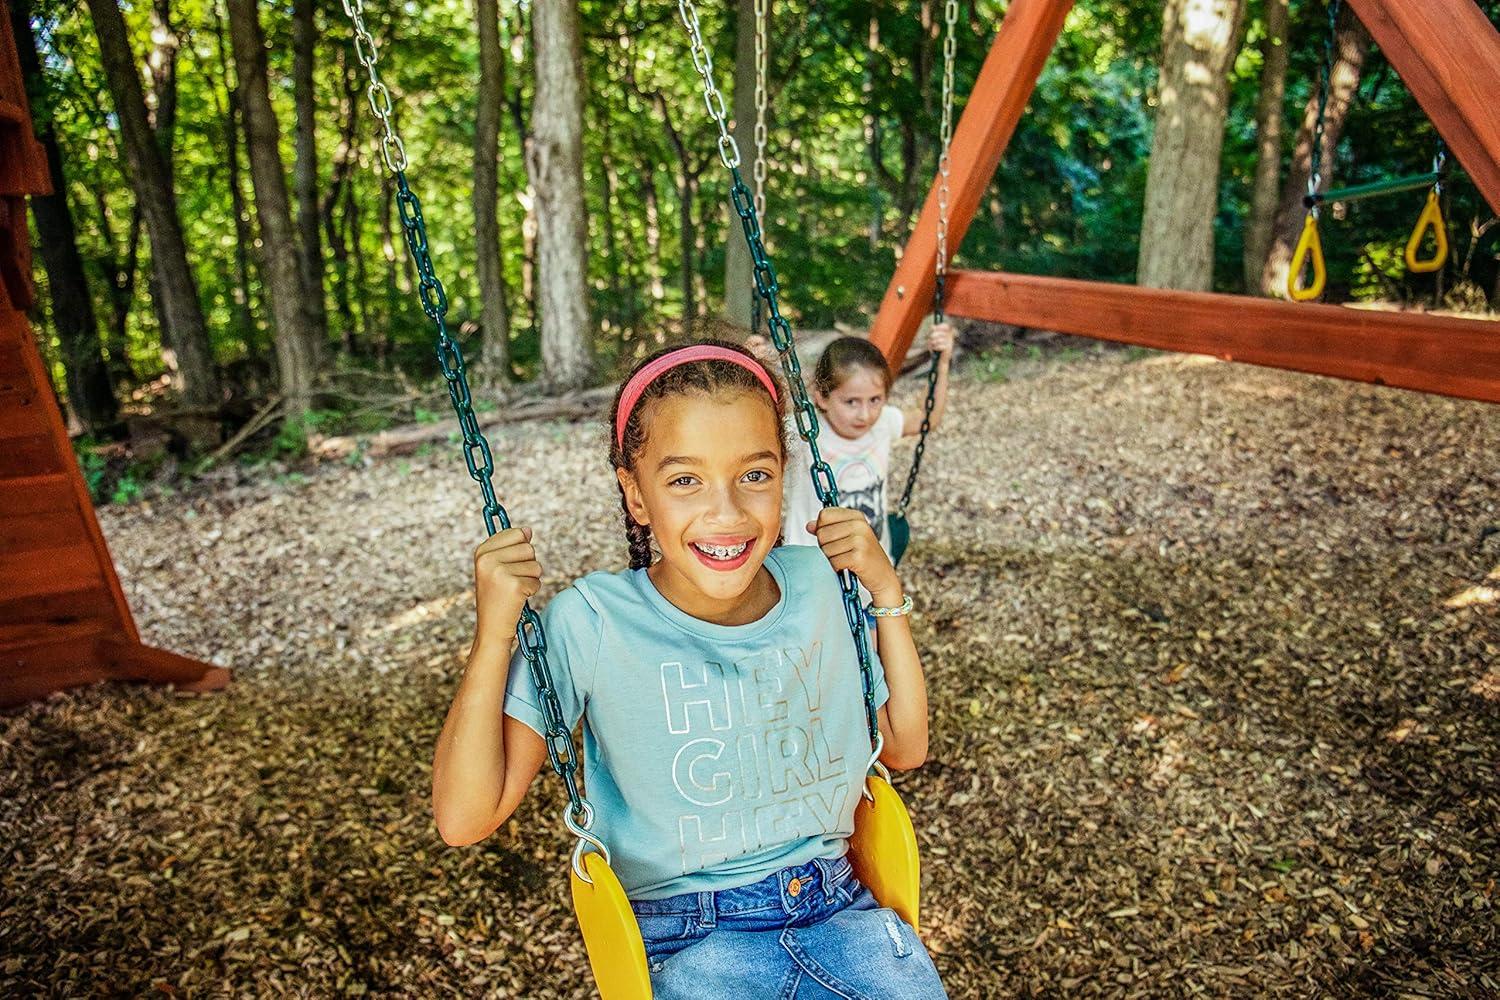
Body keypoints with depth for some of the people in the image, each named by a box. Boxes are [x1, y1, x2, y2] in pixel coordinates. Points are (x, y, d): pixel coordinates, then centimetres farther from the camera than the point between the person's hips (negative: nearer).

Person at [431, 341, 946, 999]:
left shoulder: (817, 583, -4)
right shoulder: (591, 624, -15)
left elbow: (905, 747, 7)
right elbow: (466, 817, -14)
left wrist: (886, 592, -2)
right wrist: (494, 632, -24)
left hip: (837, 910, 2)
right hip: (689, 943, -1)